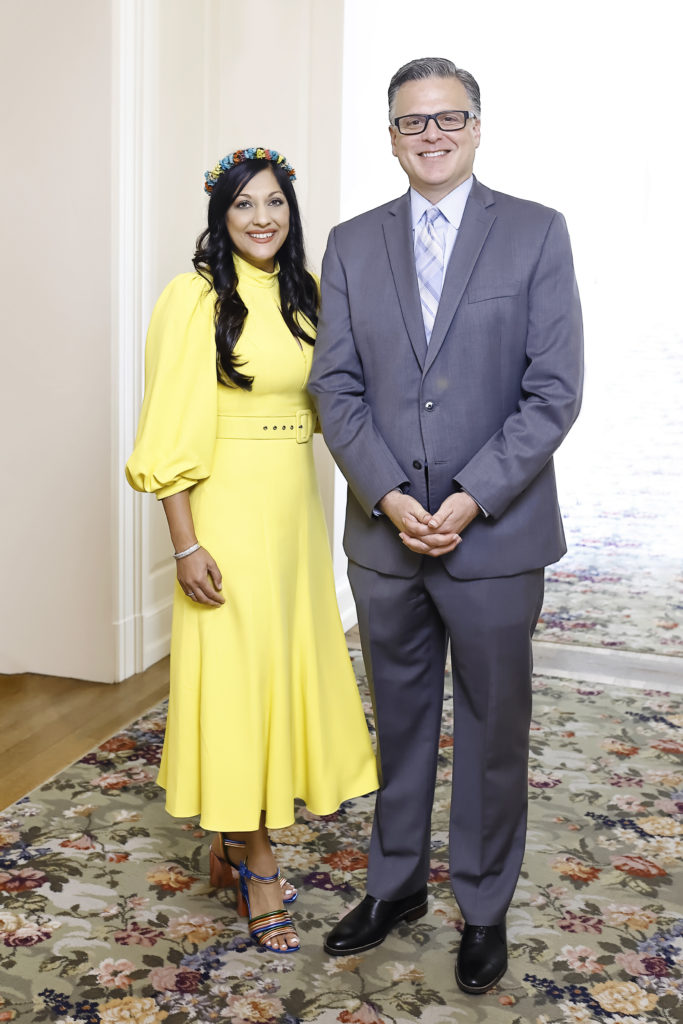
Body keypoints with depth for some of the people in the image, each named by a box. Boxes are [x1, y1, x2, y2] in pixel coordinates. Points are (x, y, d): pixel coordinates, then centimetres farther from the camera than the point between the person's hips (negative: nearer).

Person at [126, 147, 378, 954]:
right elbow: (170, 436, -12)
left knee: (285, 665, 12)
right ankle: (255, 862, 19)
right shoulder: (195, 297, -9)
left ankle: (231, 844, 30)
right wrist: (187, 546, -17)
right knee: (235, 675, 1)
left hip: (295, 513, 7)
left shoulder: (303, 295, 11)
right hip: (228, 516, -7)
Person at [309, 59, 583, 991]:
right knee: (400, 721, 17)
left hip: (495, 535, -2)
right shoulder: (352, 244, 7)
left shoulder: (537, 233, -1)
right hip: (384, 533, 3)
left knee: (492, 730, 10)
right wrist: (389, 495, -12)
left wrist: (470, 499, -15)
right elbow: (336, 385, 2)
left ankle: (484, 909, 30)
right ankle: (397, 885, 36)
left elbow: (554, 390, -8)